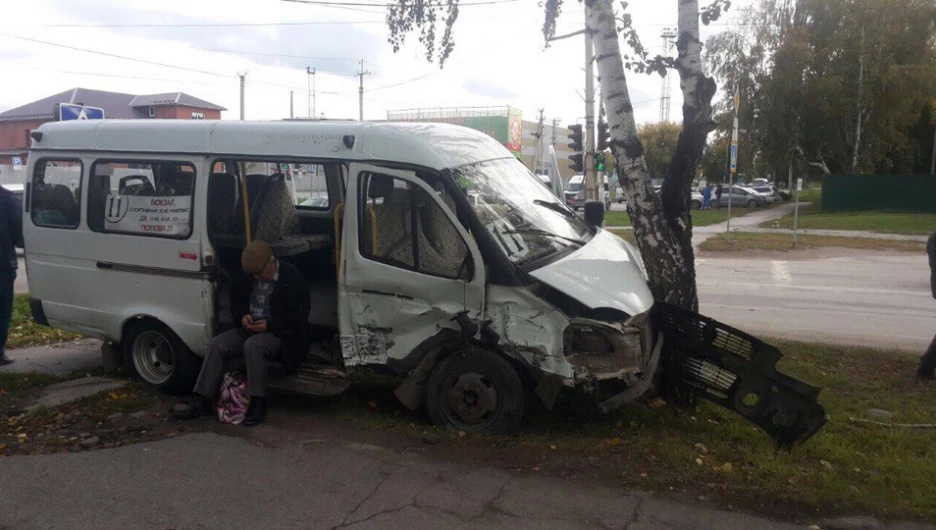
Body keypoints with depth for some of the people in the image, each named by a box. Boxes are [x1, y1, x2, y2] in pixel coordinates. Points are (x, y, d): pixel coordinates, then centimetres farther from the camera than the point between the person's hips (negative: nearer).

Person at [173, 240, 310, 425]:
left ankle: (258, 404, -27)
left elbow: (299, 317, -13)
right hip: (250, 328, 7)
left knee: (252, 346, -35)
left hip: (279, 333, -6)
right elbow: (236, 301, 18)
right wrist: (242, 315, -5)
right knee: (217, 344, -15)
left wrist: (270, 324, -22)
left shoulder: (292, 278, -13)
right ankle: (201, 401, -14)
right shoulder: (248, 276, 5)